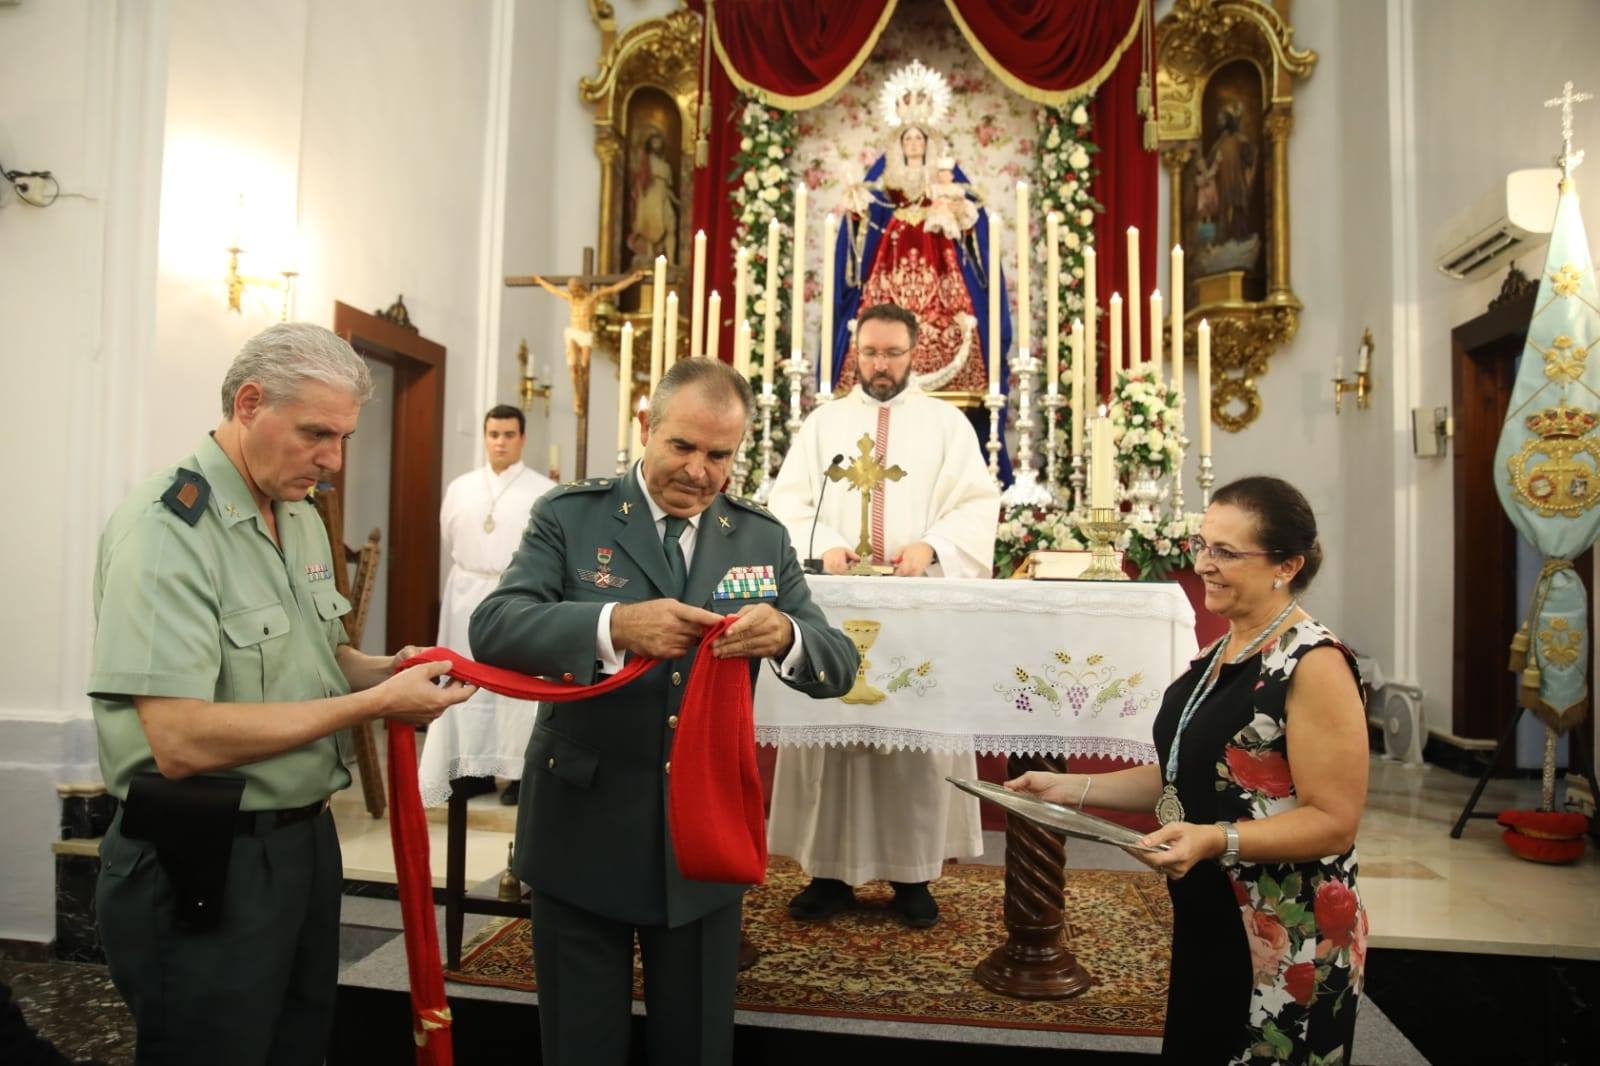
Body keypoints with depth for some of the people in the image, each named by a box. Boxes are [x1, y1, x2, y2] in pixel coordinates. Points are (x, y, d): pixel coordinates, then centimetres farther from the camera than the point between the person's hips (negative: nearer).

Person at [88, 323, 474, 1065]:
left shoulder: (302, 517, 7)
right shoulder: (166, 528, -20)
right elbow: (181, 741, -27)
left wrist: (387, 670, -4)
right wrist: (375, 703, -24)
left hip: (305, 838, 8)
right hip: (205, 864, -8)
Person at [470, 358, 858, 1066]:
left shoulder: (763, 539, 2)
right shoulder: (569, 516, -5)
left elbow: (838, 667, -3)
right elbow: (492, 628, -18)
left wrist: (786, 637, -27)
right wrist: (615, 625, -35)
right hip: (583, 835, -1)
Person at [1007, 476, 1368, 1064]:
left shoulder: (1315, 664, -19)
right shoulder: (1219, 652, 8)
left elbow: (1333, 821, -21)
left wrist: (1216, 840, -34)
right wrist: (1070, 788, 3)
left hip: (1289, 946, -8)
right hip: (1205, 927, 8)